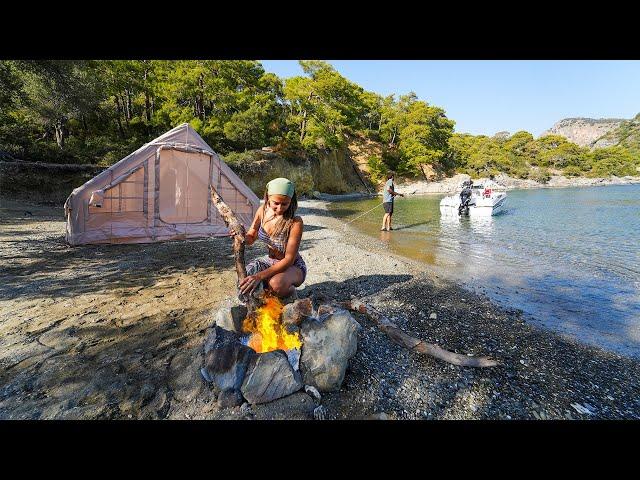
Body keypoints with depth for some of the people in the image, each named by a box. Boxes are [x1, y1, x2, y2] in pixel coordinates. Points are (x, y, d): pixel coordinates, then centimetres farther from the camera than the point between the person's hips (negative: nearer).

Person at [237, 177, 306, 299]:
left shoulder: (295, 222, -28)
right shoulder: (263, 211, -11)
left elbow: (289, 259, -27)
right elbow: (250, 238, 2)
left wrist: (260, 276, -35)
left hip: (293, 266, -5)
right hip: (269, 260, 5)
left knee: (276, 284, -36)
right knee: (243, 278, -16)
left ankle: (290, 290, -1)